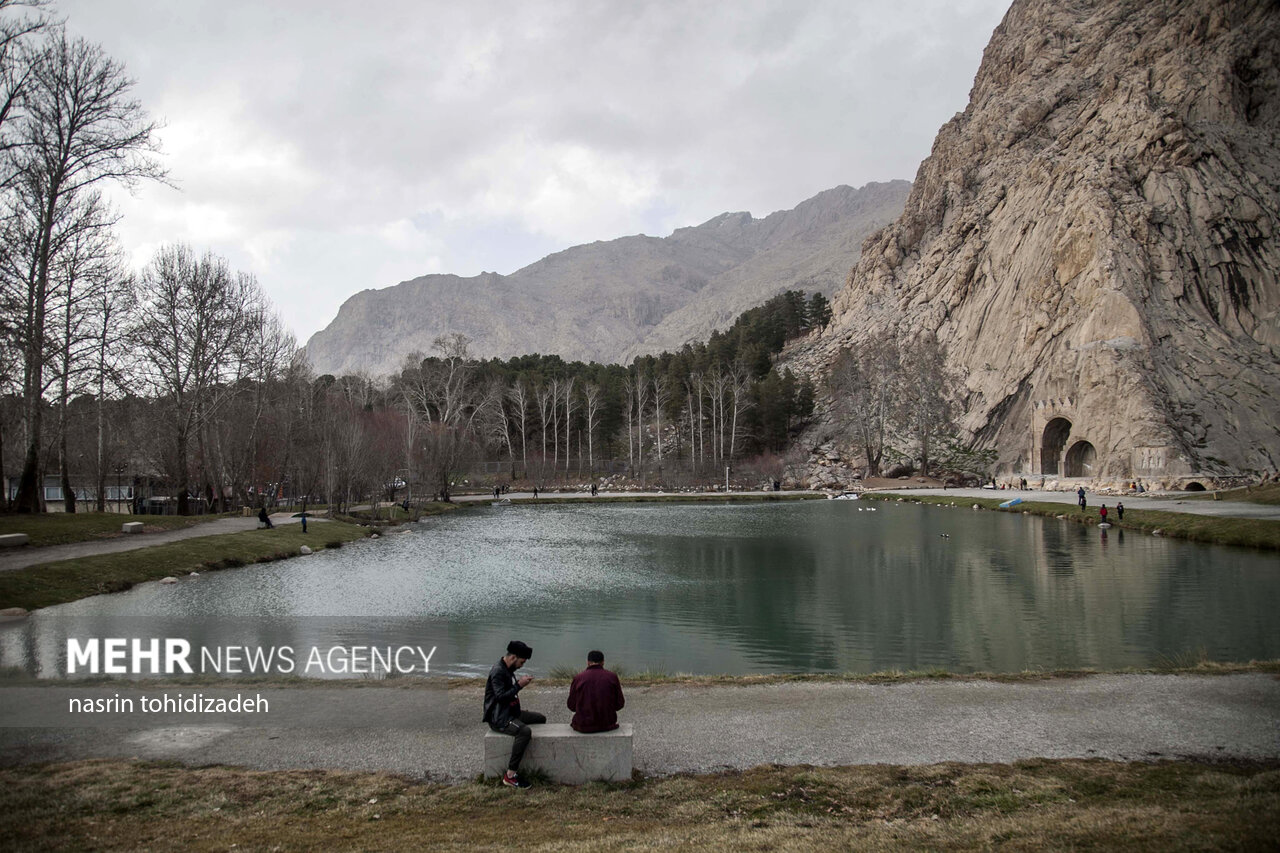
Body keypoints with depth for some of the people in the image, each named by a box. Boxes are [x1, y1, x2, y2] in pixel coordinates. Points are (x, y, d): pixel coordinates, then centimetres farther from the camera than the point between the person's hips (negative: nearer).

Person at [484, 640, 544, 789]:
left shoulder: (508, 669, 12)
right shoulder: (498, 671, -20)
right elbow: (501, 697, -27)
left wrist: (519, 683, 8)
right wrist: (519, 685, -23)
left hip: (510, 712, 11)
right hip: (498, 718, -11)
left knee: (540, 718, 15)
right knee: (524, 731, -33)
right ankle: (510, 775, -29)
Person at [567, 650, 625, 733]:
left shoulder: (578, 678, -7)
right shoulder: (612, 677, -5)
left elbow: (572, 706, 0)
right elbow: (619, 704, -1)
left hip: (584, 726, -1)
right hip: (607, 725, 1)